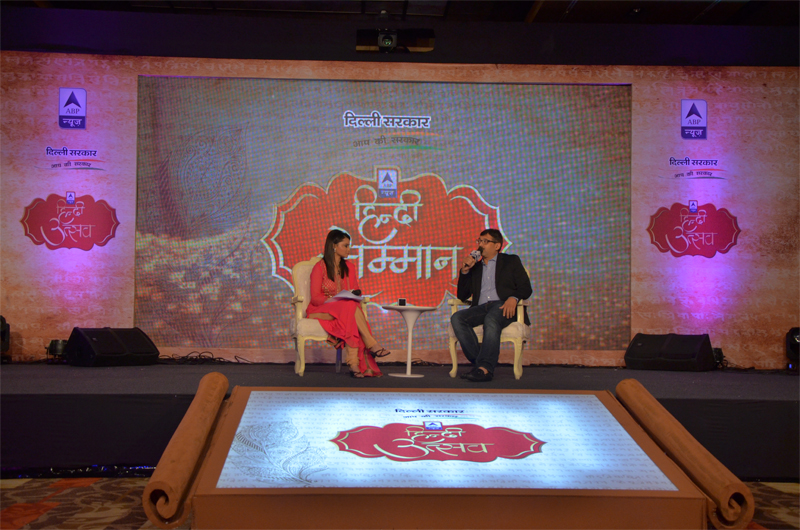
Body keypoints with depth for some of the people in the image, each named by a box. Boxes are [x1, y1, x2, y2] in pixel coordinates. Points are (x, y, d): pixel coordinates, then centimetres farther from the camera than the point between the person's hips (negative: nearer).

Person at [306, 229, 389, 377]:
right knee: (350, 306, -36)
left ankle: (355, 363, -46)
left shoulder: (347, 268, 15)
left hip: (345, 310, 5)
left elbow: (355, 290, 14)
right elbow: (315, 298, -9)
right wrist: (337, 300, -22)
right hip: (319, 310, -5)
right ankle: (372, 345, -36)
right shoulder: (320, 267, -4)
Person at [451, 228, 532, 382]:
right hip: (481, 307, 4)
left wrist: (513, 298, -16)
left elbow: (526, 288, 6)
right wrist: (464, 271, 11)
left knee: (491, 320, -39)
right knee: (457, 318, -28)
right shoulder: (475, 267, 30)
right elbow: (462, 296, 23)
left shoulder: (511, 261, 19)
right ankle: (479, 362, -30)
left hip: (503, 306, -4)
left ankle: (484, 367, -46)